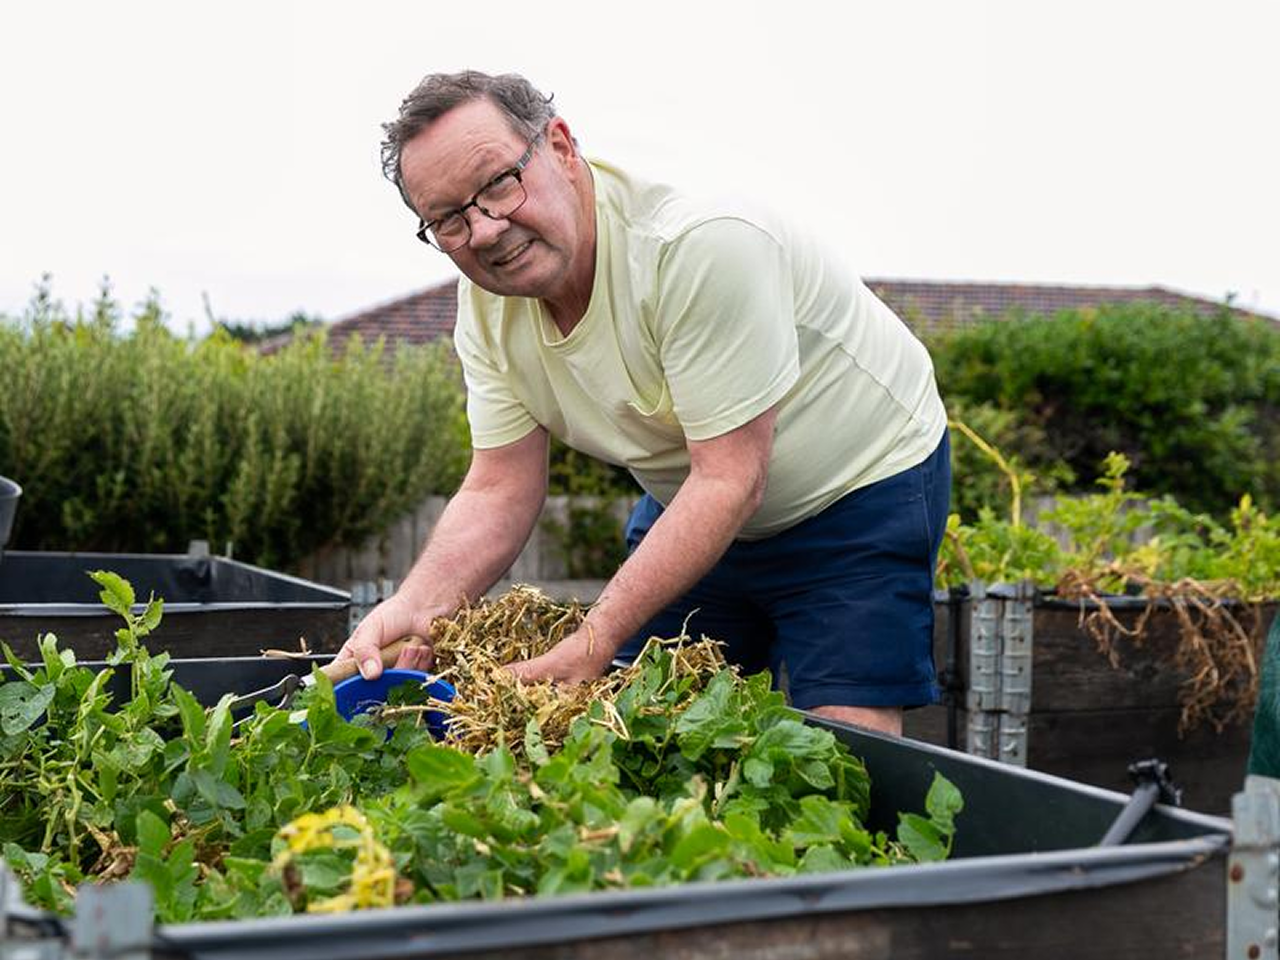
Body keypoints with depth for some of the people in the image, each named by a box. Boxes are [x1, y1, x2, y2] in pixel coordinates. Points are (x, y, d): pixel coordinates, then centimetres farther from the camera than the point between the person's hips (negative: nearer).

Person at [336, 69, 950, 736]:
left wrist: (592, 645, -37)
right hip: (690, 500, 6)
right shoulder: (484, 303, -10)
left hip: (859, 486, -6)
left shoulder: (702, 237, -33)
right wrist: (414, 607, -27)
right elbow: (499, 489, -8)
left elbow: (732, 481, -33)